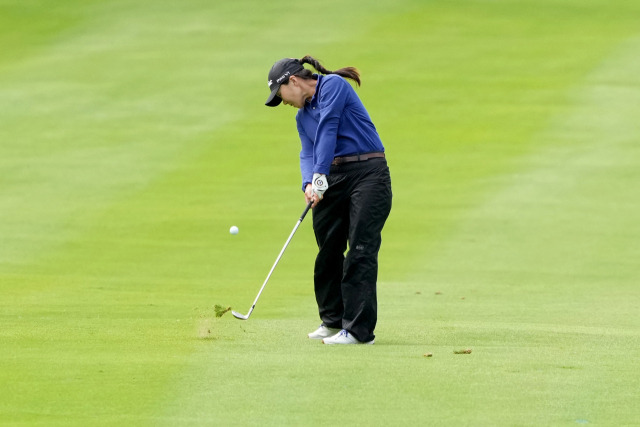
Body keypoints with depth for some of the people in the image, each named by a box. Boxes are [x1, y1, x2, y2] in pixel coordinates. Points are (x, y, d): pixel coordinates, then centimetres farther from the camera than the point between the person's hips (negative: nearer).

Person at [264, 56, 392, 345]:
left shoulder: (333, 85, -6)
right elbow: (308, 153, 6)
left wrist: (320, 175, -24)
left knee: (361, 250, -11)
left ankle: (358, 329, -14)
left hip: (367, 172, -8)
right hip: (331, 179, 8)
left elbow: (328, 129, -16)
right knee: (328, 250, 10)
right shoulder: (302, 116, 18)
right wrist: (309, 184, -14)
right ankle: (333, 320, 24)